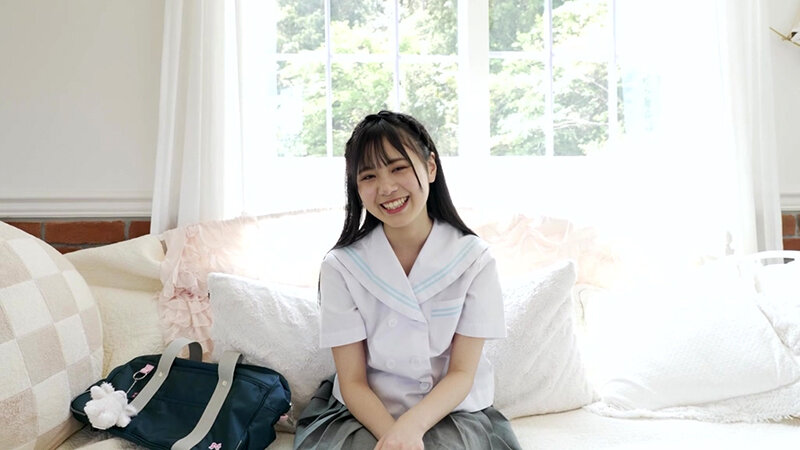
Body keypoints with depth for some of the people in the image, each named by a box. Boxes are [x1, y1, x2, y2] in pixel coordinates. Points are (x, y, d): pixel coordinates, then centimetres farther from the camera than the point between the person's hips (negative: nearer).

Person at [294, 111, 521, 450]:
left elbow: (462, 372, -6)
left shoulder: (474, 259, -6)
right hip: (365, 414, 0)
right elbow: (352, 381, -7)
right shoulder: (341, 266, -7)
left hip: (453, 411, 1)